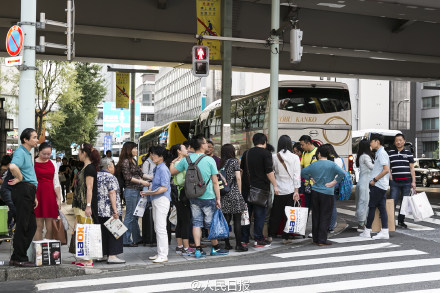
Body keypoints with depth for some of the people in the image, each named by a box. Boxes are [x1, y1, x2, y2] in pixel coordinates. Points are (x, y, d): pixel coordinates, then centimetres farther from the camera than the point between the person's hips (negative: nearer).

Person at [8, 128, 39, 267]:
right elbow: (13, 167, -33)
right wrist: (19, 179, -16)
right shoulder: (20, 152, -10)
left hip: (27, 192, 10)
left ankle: (17, 258, 18)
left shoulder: (28, 153, 23)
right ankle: (19, 259, 1)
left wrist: (33, 196, 26)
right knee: (22, 225, -6)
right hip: (22, 190, -10)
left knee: (31, 225, 12)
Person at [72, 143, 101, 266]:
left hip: (86, 205, -10)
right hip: (81, 205, 10)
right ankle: (84, 257, 18)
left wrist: (88, 206, -21)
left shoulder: (90, 168, -13)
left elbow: (89, 188, -18)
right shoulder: (85, 168, 17)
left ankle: (89, 259, -3)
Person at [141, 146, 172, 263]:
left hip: (162, 200, -10)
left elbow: (164, 188, -22)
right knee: (157, 228, 14)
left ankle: (163, 255, -2)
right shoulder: (157, 168, 15)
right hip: (156, 200, 10)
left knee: (161, 228, -7)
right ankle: (160, 253, 23)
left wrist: (149, 193, -21)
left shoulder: (163, 169, -15)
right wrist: (147, 192, 12)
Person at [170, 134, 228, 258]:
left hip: (193, 197, 4)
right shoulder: (209, 160, -11)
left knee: (196, 222, 9)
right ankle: (215, 248, 22)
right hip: (208, 197, -3)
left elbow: (172, 172, 8)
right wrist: (218, 199, -2)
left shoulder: (186, 159, -1)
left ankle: (198, 249, 9)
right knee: (211, 223, 9)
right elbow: (215, 182, -9)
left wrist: (173, 162, 27)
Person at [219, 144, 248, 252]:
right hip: (234, 193, -5)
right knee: (237, 220, -1)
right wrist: (240, 191, 2)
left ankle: (227, 244, 12)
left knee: (226, 219, 9)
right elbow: (238, 178, -6)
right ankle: (238, 244, -1)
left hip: (223, 194, 5)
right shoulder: (234, 161, -3)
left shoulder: (221, 163, 10)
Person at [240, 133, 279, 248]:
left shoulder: (246, 153, 11)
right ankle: (258, 239, 1)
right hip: (261, 187, -5)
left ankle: (244, 239, 14)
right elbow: (269, 172, -12)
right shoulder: (266, 153, -7)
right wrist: (275, 185, -6)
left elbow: (241, 170, 18)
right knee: (259, 214, -1)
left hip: (247, 187, 6)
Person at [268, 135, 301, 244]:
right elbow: (297, 175, -6)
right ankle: (285, 238, 9)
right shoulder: (295, 157, -6)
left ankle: (271, 235, 15)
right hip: (290, 189, -1)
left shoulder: (274, 157, -6)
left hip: (278, 190, 1)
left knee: (275, 213, 12)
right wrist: (296, 190, -3)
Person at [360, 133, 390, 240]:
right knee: (382, 208, 6)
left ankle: (367, 231, 6)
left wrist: (375, 179, -17)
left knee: (372, 207, -2)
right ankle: (384, 232, 6)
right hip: (381, 186, 9)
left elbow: (386, 169, -23)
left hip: (378, 185, -9)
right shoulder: (379, 153, 16)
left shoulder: (381, 153, -14)